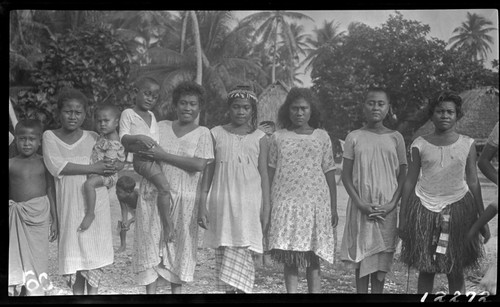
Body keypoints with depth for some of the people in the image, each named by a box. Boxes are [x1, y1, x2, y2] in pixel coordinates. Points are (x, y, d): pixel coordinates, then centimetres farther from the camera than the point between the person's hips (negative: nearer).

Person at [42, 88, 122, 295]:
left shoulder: (93, 138, 7)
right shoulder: (50, 136, 4)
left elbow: (119, 160, 8)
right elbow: (56, 166, -11)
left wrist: (115, 165, -18)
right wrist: (93, 168, -17)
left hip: (95, 201, 1)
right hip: (68, 203, 0)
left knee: (94, 252, 4)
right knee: (73, 253, 6)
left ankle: (92, 291, 16)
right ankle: (77, 292, 19)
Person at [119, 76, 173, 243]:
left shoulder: (152, 115, 22)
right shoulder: (128, 113, 1)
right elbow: (123, 138, -10)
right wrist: (139, 138, -27)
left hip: (156, 155, 8)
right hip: (141, 158, -8)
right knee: (164, 187, -25)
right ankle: (167, 225, -22)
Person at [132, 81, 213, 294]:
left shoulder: (202, 133, 3)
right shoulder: (160, 127, 11)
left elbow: (199, 165, -12)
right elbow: (142, 152, 14)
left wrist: (163, 156, -15)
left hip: (184, 200, -2)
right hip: (153, 196, 2)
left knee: (179, 246, 6)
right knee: (151, 244, 0)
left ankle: (177, 289, 20)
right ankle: (150, 290, 8)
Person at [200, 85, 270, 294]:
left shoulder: (259, 138, 5)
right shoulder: (216, 134, 7)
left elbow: (264, 175, 6)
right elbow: (208, 171, 8)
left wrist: (266, 210, 2)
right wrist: (202, 205, 2)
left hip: (249, 206, -1)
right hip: (222, 204, 2)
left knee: (242, 256, -10)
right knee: (223, 257, 4)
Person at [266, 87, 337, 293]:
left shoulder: (322, 137, 8)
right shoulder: (278, 137, 9)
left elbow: (329, 174, 8)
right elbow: (270, 173, 10)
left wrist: (333, 208, 5)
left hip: (315, 203, 0)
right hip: (285, 204, 1)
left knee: (313, 259, 1)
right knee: (289, 258, 1)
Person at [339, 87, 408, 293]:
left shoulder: (395, 138, 4)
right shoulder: (354, 137, 1)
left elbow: (402, 176, 4)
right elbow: (346, 176, 0)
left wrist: (391, 205, -8)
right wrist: (361, 204, -11)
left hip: (386, 208, 1)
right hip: (360, 207, 0)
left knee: (381, 259, 5)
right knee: (361, 256, 5)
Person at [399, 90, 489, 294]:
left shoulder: (467, 144, 3)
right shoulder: (420, 144, 0)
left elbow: (473, 182, 7)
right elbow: (409, 181, 4)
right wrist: (402, 218, 3)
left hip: (457, 208, 1)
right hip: (425, 208, 0)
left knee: (456, 271, 3)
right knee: (425, 270, 4)